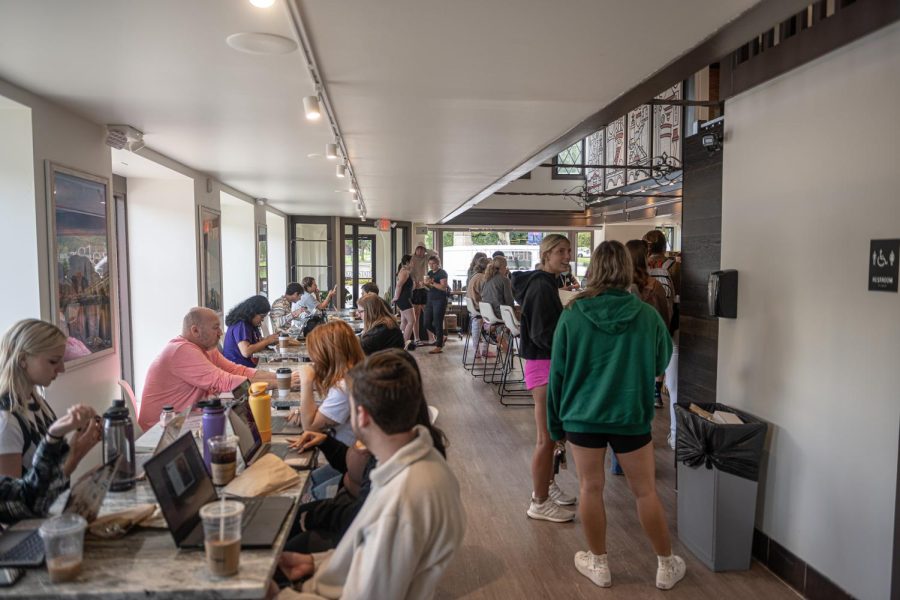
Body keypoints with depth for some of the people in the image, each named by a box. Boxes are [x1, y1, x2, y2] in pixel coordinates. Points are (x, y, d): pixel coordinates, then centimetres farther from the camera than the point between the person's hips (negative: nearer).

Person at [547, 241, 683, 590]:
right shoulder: (647, 315, -9)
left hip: (582, 415, 0)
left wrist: (556, 421, 7)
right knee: (645, 491, 14)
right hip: (632, 416, 1)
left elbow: (557, 372, -4)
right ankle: (666, 566, 30)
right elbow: (662, 363, 8)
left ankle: (598, 565, 28)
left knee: (590, 489, 13)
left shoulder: (572, 315, -10)